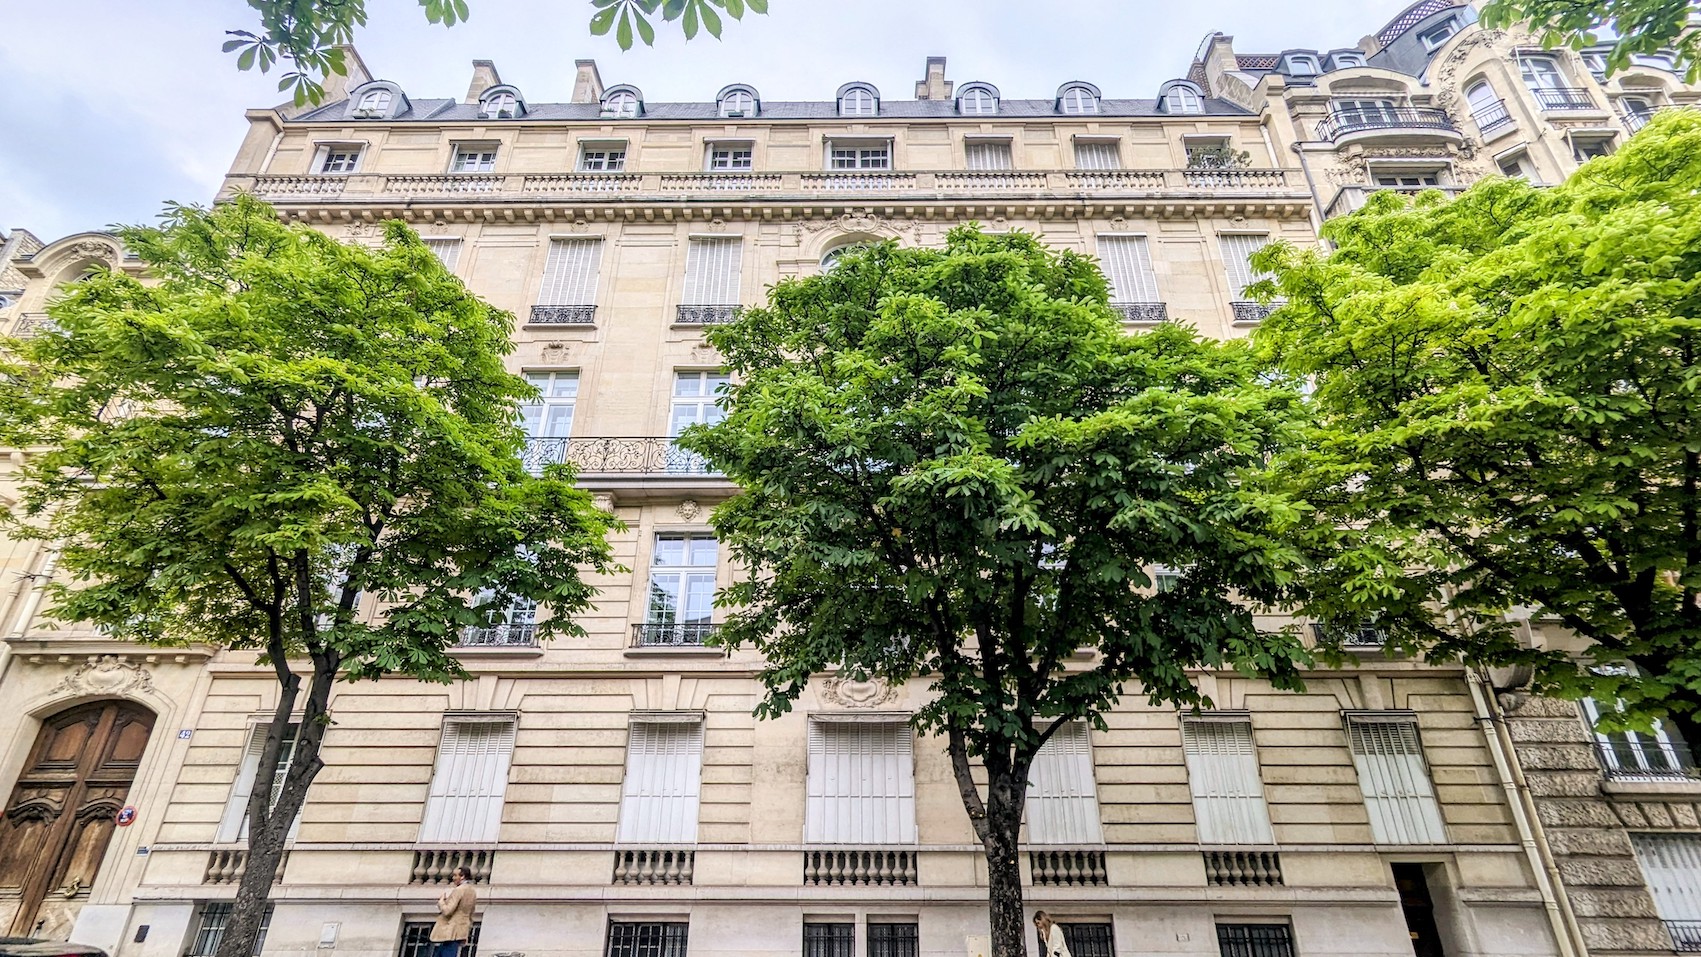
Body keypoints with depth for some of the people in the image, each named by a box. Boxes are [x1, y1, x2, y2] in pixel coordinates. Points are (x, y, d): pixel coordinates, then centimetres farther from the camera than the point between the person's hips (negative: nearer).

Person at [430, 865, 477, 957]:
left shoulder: (458, 890, -13)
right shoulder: (472, 892, 16)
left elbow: (447, 911, -19)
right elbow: (470, 916, 21)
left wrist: (441, 900, -3)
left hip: (450, 932, -9)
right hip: (461, 932, 9)